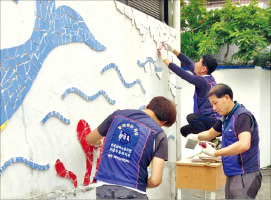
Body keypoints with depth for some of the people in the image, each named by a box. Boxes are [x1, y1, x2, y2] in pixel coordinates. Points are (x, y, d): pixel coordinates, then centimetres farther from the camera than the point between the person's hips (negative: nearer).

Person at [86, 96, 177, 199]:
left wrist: (100, 143, 46)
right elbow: (155, 181, -7)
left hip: (103, 188, 4)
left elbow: (90, 140, 24)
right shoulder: (159, 135, -1)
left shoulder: (118, 115, 9)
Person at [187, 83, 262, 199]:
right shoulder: (226, 118, 13)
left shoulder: (242, 116, -16)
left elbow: (244, 145, -30)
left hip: (244, 176, -9)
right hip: (232, 175, 9)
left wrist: (215, 153, -24)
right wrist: (196, 137, 5)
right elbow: (210, 134, 27)